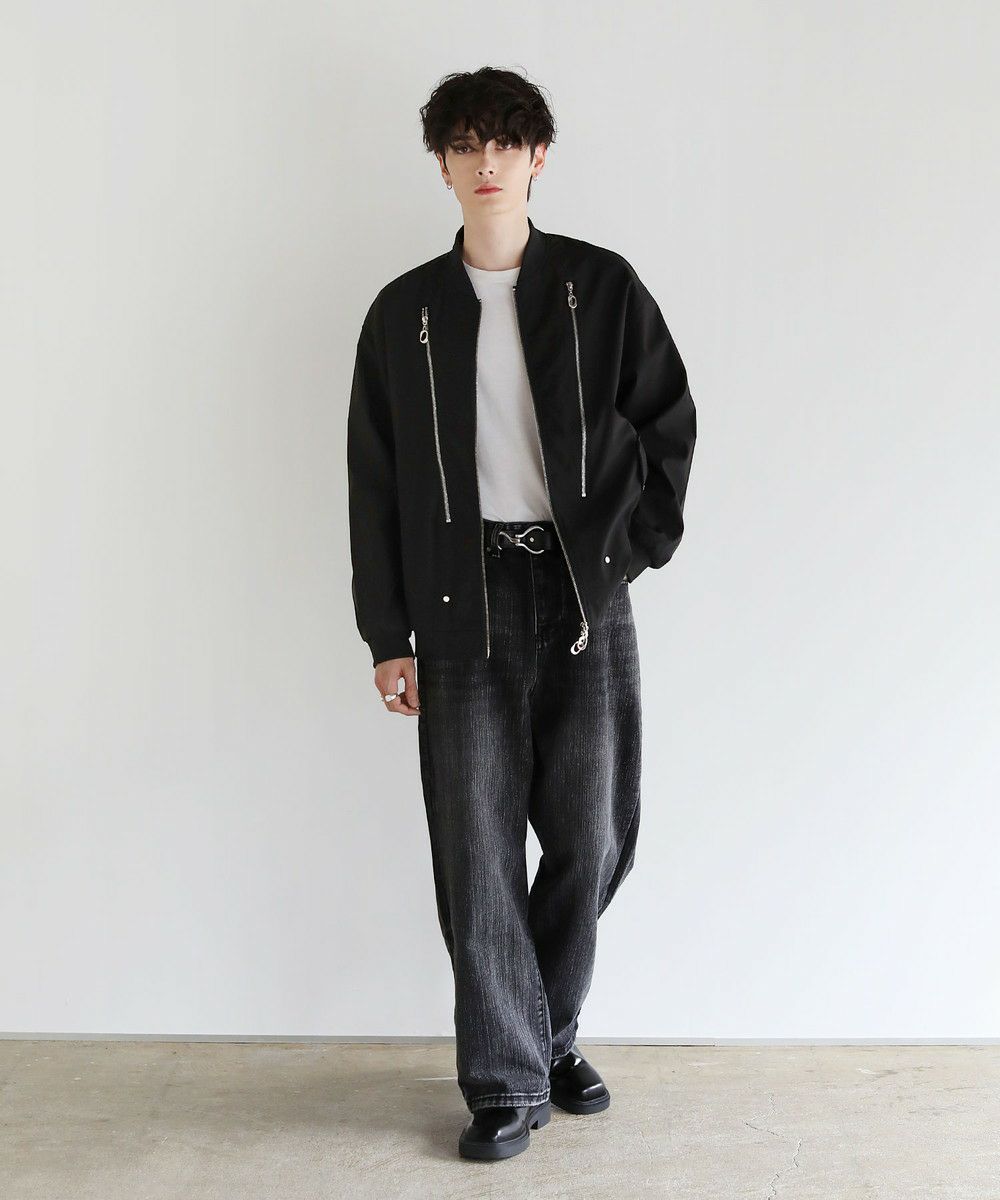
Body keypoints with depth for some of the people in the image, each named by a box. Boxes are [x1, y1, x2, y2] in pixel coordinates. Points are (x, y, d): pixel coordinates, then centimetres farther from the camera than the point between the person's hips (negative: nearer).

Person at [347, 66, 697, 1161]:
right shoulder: (404, 313, 8)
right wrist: (387, 636, 3)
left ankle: (549, 1034, 28)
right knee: (478, 853, 0)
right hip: (466, 606, 0)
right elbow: (374, 485, 7)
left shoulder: (603, 288, 6)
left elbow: (669, 424, 9)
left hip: (586, 597, 0)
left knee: (591, 840, 4)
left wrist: (633, 544, -2)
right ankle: (507, 1080, 14)